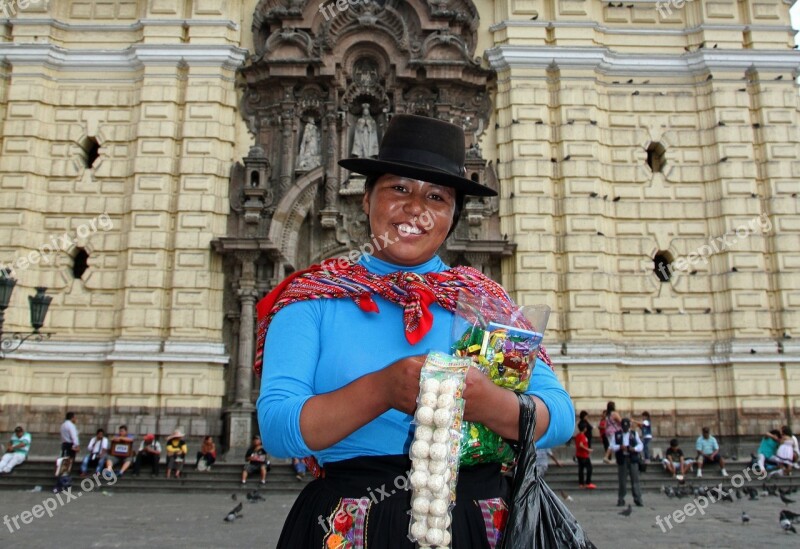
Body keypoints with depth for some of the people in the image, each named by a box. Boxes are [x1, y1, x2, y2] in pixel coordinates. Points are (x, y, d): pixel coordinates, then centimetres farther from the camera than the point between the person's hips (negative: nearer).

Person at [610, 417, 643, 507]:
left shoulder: (634, 434, 11)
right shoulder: (616, 435, 8)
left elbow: (641, 445, 7)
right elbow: (611, 446, 2)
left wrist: (634, 449, -12)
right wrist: (620, 447, -15)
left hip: (633, 460, 0)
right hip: (622, 460, 0)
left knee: (635, 479, -4)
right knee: (622, 480, 3)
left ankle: (638, 499, -1)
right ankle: (621, 499, 12)